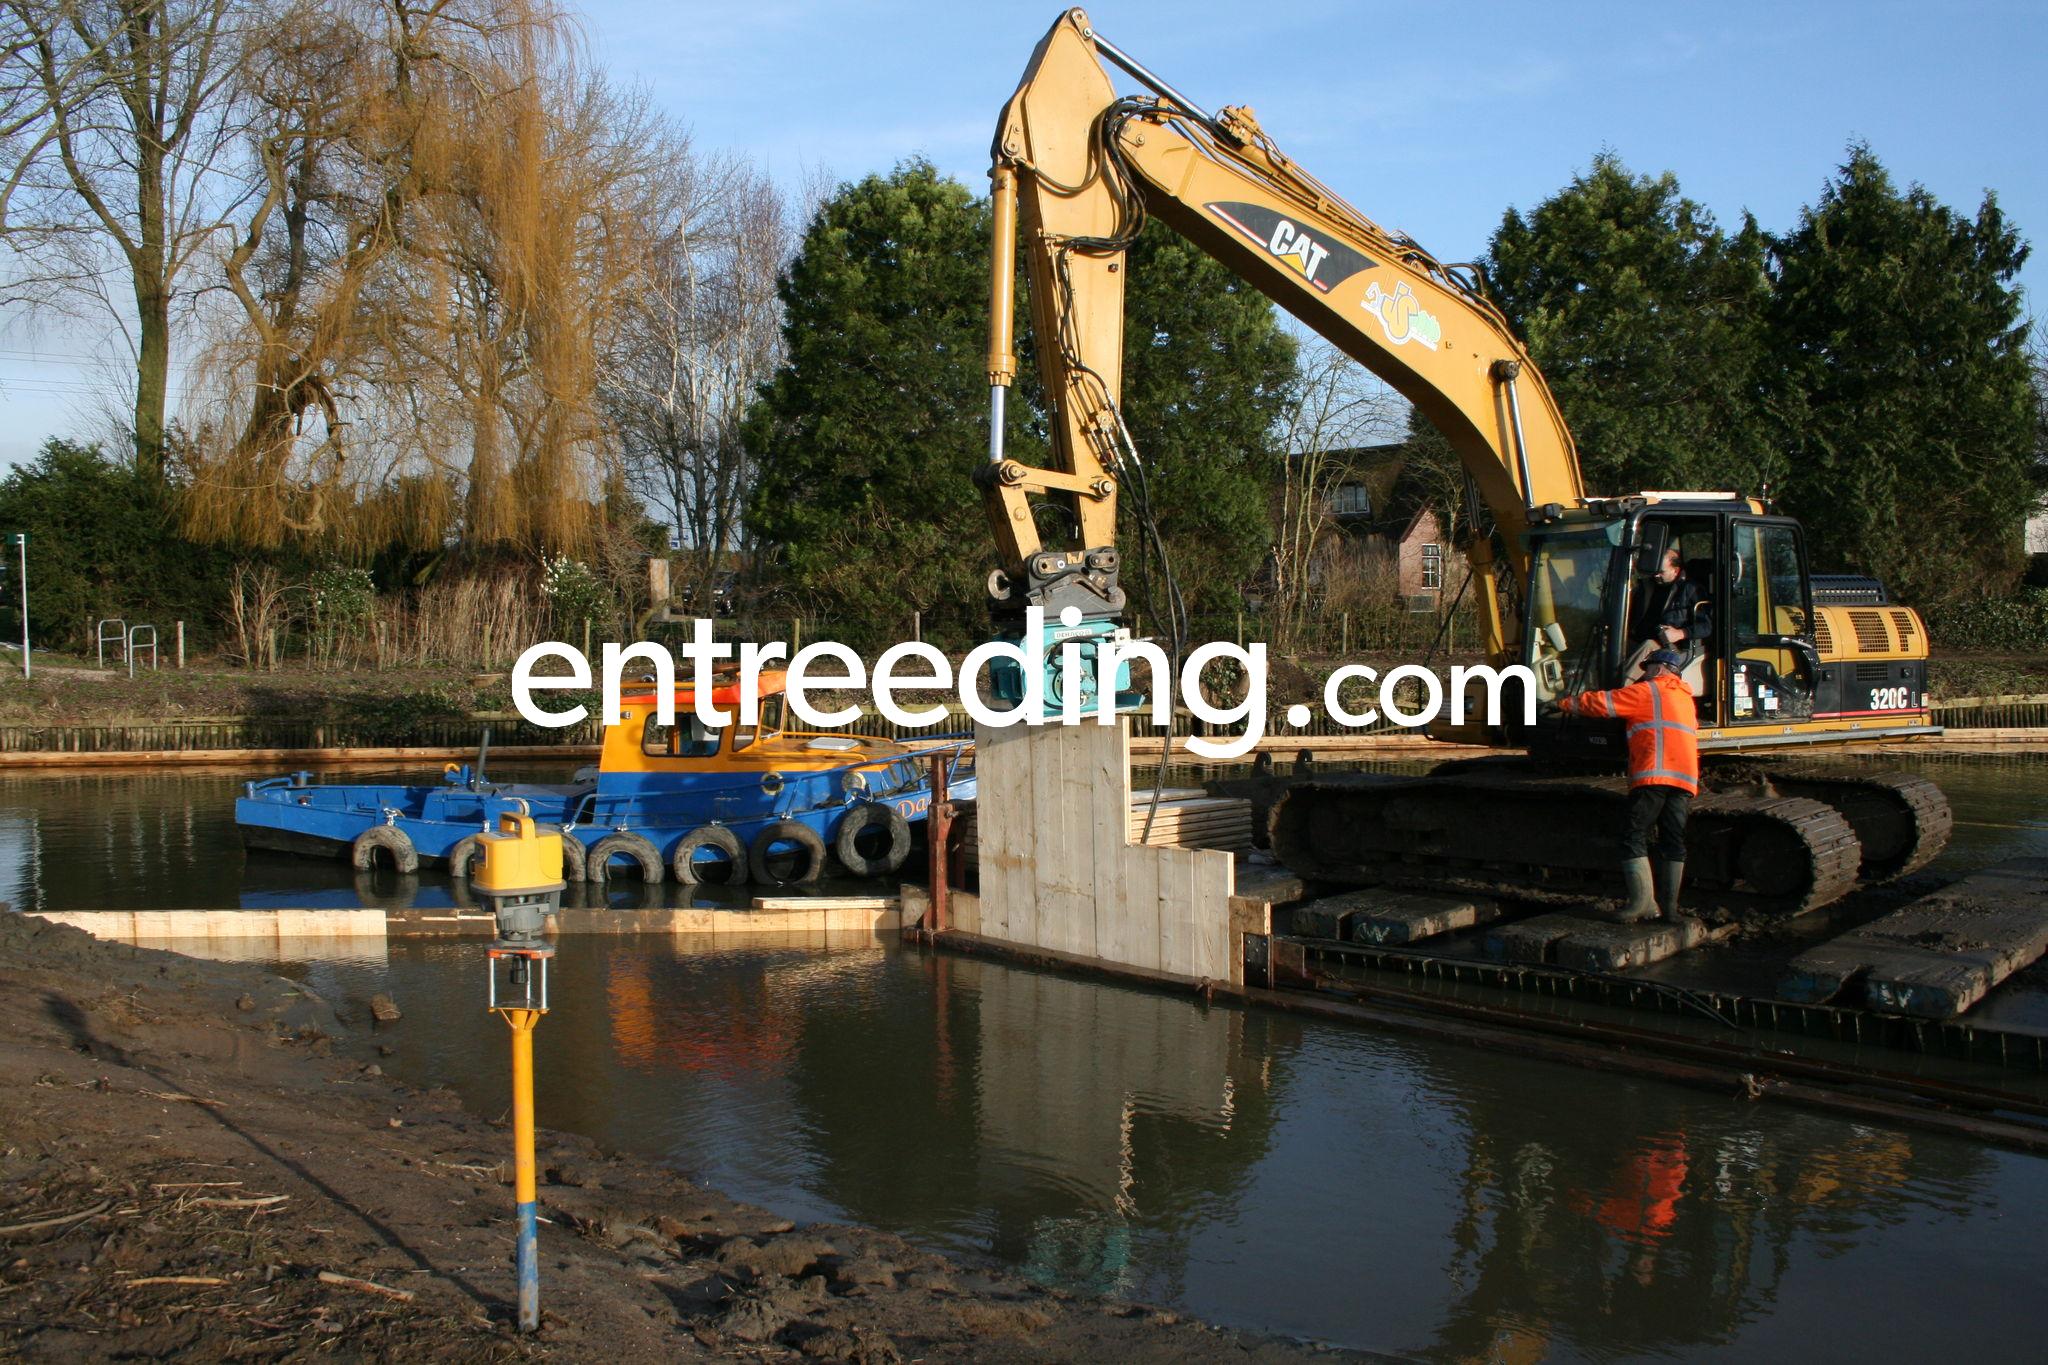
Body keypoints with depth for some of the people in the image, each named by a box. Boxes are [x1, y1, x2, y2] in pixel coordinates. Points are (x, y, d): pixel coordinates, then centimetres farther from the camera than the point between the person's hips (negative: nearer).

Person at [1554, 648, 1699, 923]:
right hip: (1685, 779, 7)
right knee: (1673, 842, 7)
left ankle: (1643, 903, -15)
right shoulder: (1686, 697, 28)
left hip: (1654, 776, -7)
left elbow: (1602, 704, 6)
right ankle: (1669, 905, 4)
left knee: (1635, 838, -5)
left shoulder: (1647, 691, 5)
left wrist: (1566, 703, 18)